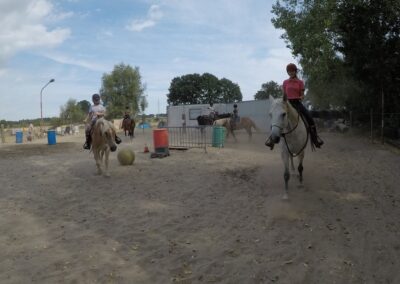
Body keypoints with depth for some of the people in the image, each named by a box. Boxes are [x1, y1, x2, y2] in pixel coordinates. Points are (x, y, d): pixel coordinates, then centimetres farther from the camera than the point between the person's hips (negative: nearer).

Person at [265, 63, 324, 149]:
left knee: (309, 118, -17)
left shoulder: (300, 82, 4)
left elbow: (302, 95, 4)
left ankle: (315, 138, -4)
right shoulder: (285, 82, 8)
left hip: (297, 103, -1)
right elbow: (284, 95, 12)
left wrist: (300, 97, -16)